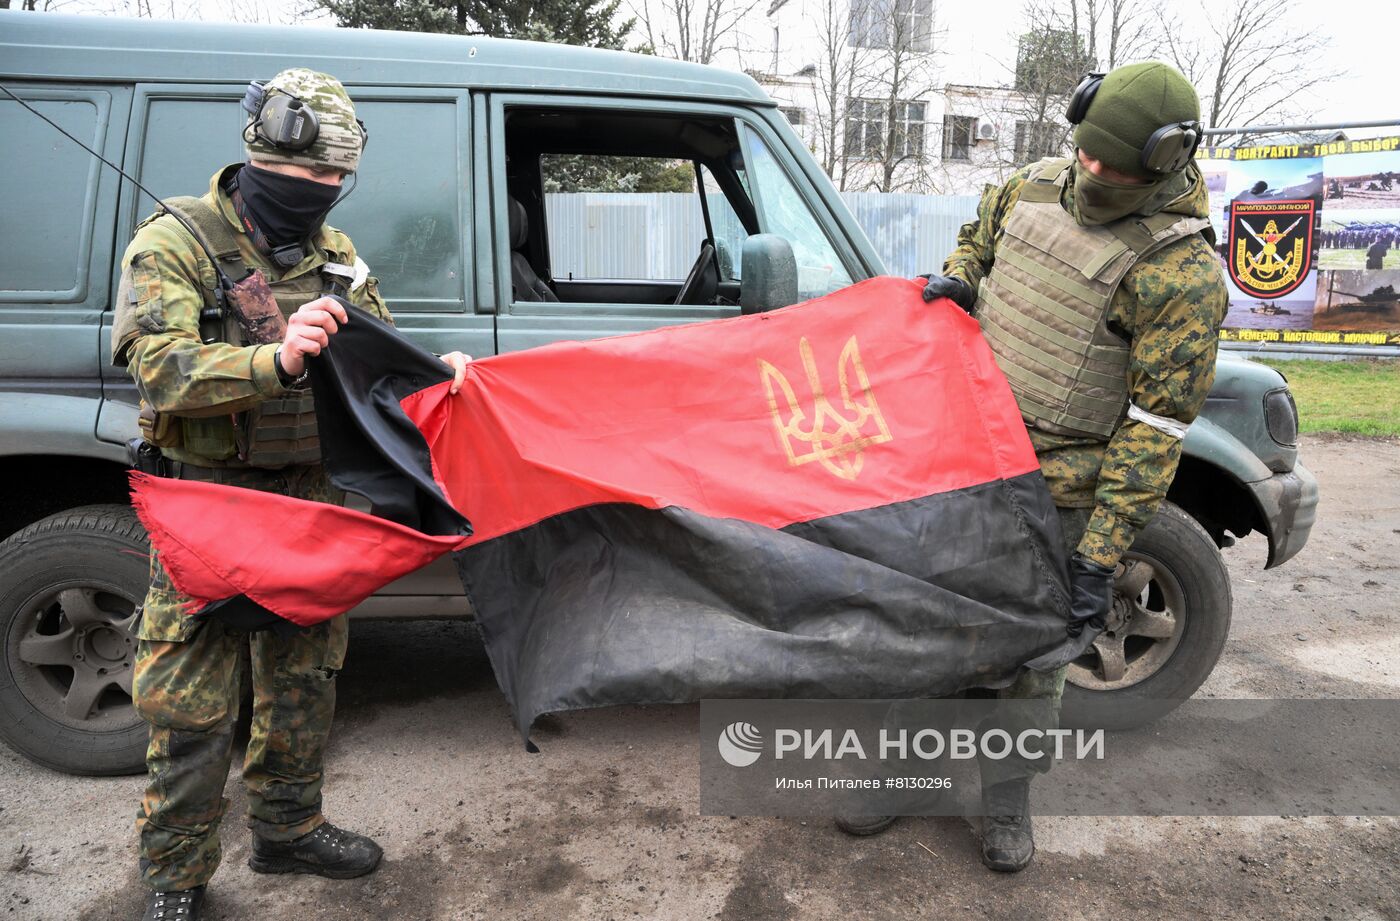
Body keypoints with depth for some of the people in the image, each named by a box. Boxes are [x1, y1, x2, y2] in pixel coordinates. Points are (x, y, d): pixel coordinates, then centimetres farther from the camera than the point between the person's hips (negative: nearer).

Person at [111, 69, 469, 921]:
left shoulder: (335, 254, 8)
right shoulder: (176, 243, -9)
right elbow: (164, 369, -22)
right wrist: (276, 359, -39)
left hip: (312, 501, 6)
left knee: (304, 677, 17)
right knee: (193, 705, 2)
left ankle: (287, 827, 37)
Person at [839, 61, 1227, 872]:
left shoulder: (1184, 273, -16)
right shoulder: (1036, 187, 1)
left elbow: (1157, 425, -17)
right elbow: (979, 235, 24)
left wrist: (1103, 555, -20)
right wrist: (957, 279, -2)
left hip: (1055, 492, -5)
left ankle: (1008, 803, 31)